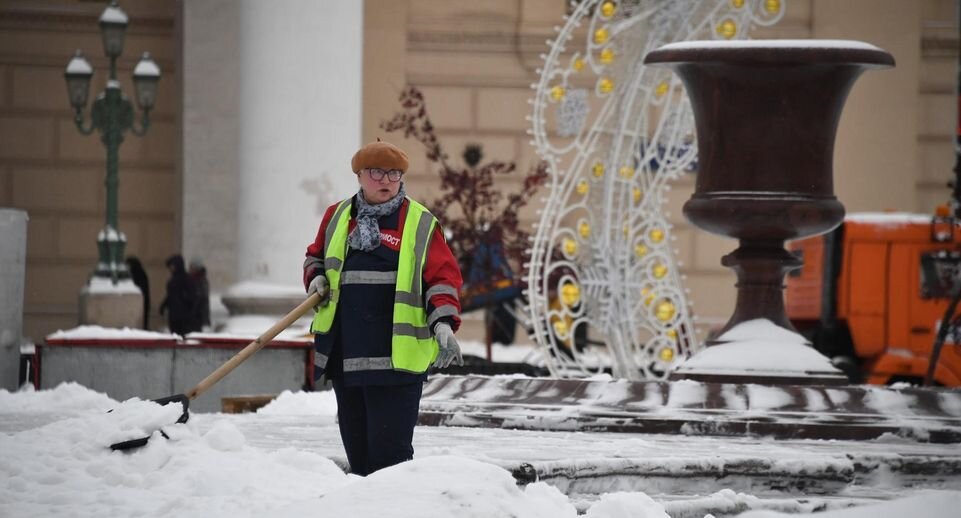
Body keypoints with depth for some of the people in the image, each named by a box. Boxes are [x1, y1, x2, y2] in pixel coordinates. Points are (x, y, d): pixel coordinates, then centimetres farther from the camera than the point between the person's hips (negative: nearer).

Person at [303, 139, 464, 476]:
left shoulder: (420, 223, 1)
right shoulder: (337, 217, 13)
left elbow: (442, 277, -1)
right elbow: (316, 256, 29)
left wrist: (443, 323, -16)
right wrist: (316, 278, 7)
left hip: (397, 357, -5)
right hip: (345, 355, 5)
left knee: (389, 448, -10)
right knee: (357, 447, 11)